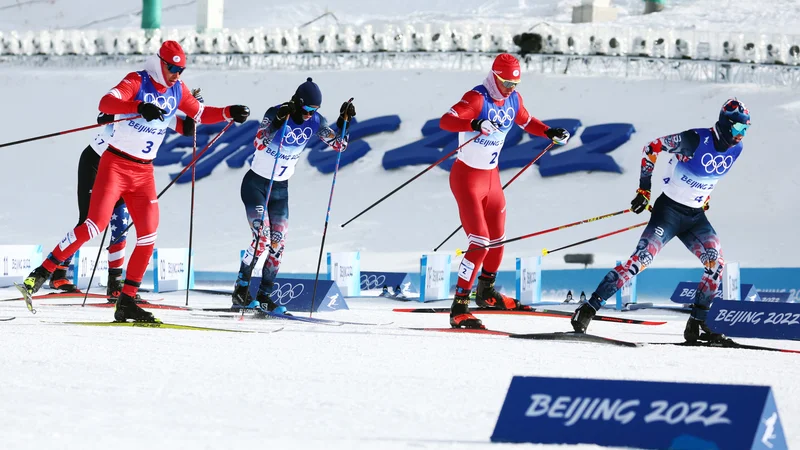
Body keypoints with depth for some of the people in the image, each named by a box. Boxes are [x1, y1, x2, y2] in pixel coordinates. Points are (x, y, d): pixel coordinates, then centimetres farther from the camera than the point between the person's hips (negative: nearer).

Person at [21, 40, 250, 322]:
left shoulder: (177, 90, 7)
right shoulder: (137, 82, -13)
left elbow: (200, 113, 24)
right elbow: (106, 103, -30)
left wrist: (229, 114, 9)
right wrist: (141, 107, -46)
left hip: (144, 172, 6)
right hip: (115, 164, -6)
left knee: (148, 235, -3)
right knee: (95, 226, -17)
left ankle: (126, 302, 4)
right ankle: (43, 272, -9)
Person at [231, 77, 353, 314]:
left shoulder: (315, 122, -6)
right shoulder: (275, 113, -20)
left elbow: (338, 144, -3)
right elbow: (259, 143, -34)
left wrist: (344, 121, -18)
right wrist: (278, 120, -45)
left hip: (280, 188, 5)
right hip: (255, 183, -5)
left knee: (278, 242, -2)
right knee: (262, 237, -18)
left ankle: (264, 296, 7)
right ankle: (241, 290, -8)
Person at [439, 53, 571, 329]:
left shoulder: (513, 99, 1)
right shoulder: (477, 98, -22)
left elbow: (526, 121, 22)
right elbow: (445, 121, -37)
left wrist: (550, 133, 7)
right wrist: (476, 124, -53)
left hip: (491, 177, 8)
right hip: (467, 178, -8)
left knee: (497, 240, 20)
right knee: (480, 243, -17)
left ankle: (486, 293, 44)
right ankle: (459, 310, -14)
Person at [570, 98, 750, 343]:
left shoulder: (735, 149, 0)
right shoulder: (695, 140, -20)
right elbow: (652, 148, -10)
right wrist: (644, 189, -9)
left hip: (696, 216, 6)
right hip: (669, 210, -6)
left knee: (716, 264, -12)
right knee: (641, 259, -19)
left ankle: (698, 323, -1)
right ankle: (589, 308, -16)